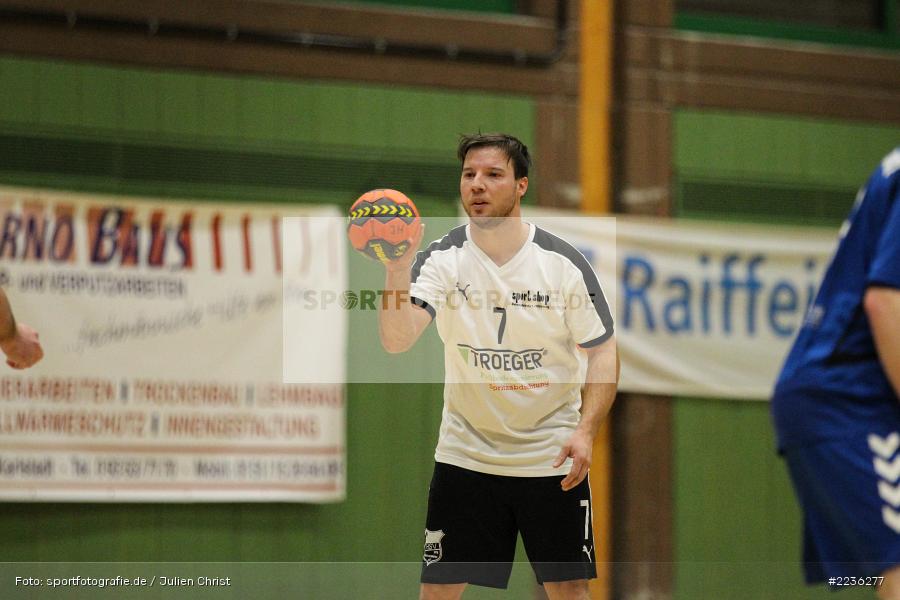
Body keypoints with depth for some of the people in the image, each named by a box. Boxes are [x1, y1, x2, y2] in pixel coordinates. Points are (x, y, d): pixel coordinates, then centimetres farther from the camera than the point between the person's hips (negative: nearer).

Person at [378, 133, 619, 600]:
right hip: (465, 453, 1)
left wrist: (585, 430, -14)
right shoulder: (440, 259, -8)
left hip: (552, 457, 0)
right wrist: (397, 268, -39)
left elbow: (602, 351, -1)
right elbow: (396, 340, -22)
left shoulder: (563, 262, -8)